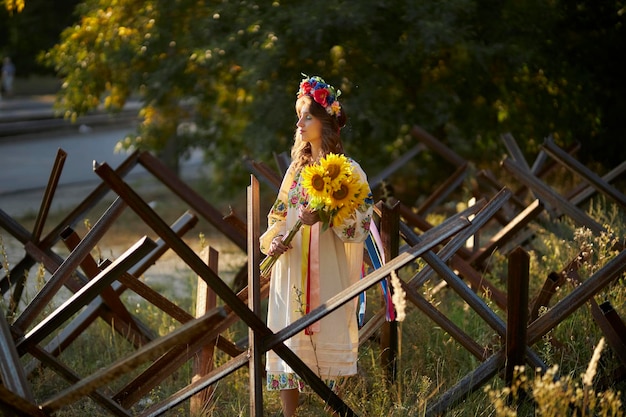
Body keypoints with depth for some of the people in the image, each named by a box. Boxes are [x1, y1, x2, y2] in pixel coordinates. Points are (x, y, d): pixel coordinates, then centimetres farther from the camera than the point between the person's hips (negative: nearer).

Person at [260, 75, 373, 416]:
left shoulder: (349, 170, -3)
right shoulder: (297, 168, 14)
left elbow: (359, 224, -9)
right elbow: (278, 216, 16)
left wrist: (324, 217, -24)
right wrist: (273, 241, -5)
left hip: (328, 274, -5)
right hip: (291, 271, 5)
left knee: (328, 342, -2)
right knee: (288, 341, 3)